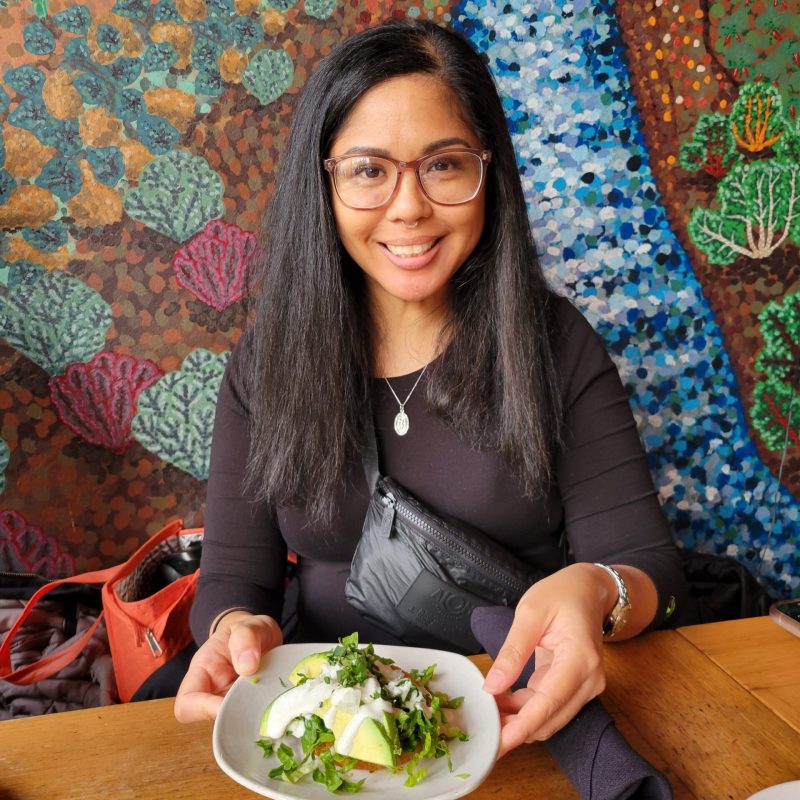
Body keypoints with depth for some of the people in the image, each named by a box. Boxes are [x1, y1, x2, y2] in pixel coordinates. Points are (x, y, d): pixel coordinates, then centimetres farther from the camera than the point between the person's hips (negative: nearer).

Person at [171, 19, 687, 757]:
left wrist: (594, 591, -29)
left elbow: (648, 565, -6)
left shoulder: (558, 345, -5)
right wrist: (239, 630, -24)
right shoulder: (266, 363, -2)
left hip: (517, 715, -1)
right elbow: (233, 580, -1)